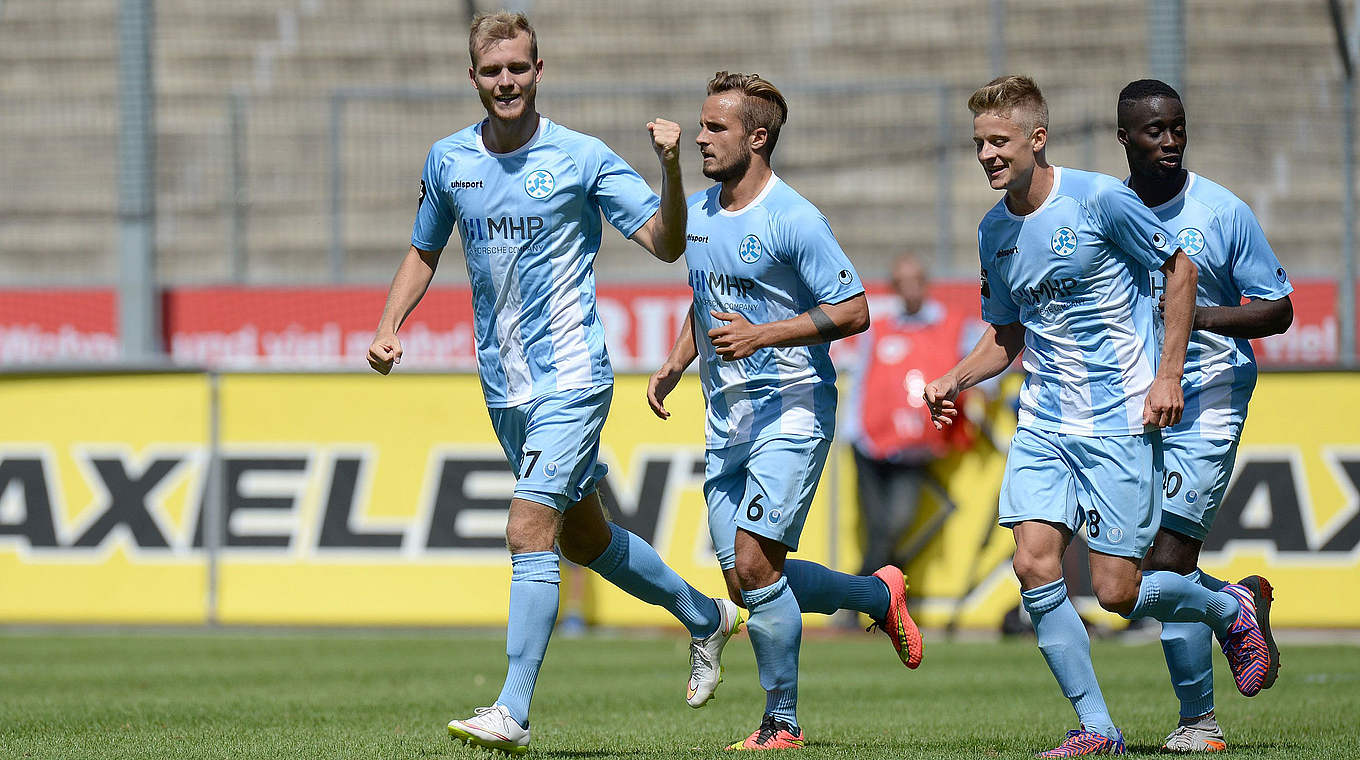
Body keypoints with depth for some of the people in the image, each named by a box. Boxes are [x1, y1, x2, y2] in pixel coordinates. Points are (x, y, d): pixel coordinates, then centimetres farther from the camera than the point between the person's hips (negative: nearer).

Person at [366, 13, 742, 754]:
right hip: (502, 384, 6)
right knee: (583, 538, 17)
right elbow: (424, 252, 19)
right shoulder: (447, 161, 4)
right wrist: (388, 328, 5)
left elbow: (664, 243, -10)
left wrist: (670, 169, -26)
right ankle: (705, 616, 40)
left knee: (529, 532, -17)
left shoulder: (582, 159, -9)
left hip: (570, 379, -6)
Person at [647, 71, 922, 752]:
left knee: (755, 563, -15)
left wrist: (760, 336, -22)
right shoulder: (696, 215, 11)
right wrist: (675, 365, 11)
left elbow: (853, 311, -14)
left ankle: (782, 723, -3)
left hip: (791, 411, -8)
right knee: (744, 579, 3)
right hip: (726, 417, 8)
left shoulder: (794, 221, -13)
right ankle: (880, 595, 26)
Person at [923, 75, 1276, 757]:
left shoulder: (1099, 199, -12)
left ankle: (1231, 610, 23)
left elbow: (1179, 267, -3)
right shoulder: (994, 232, 6)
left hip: (1121, 421, -6)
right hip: (1043, 421, 6)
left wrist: (1168, 375, -7)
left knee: (1116, 592, -8)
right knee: (1035, 567, -11)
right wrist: (954, 380, 0)